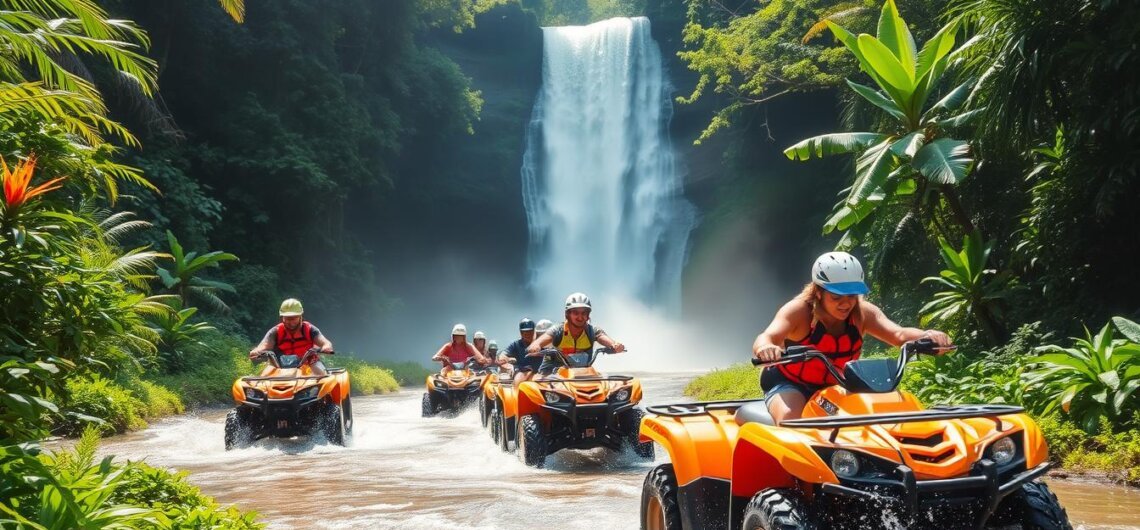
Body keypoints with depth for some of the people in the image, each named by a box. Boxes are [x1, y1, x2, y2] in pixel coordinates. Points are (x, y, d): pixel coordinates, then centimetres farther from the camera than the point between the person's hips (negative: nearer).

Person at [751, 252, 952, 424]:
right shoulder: (798, 311, -24)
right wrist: (766, 348, -67)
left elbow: (898, 334, -27)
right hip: (789, 384, -4)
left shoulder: (863, 313, -12)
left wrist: (927, 336, -51)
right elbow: (766, 338, -40)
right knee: (791, 418, -35)